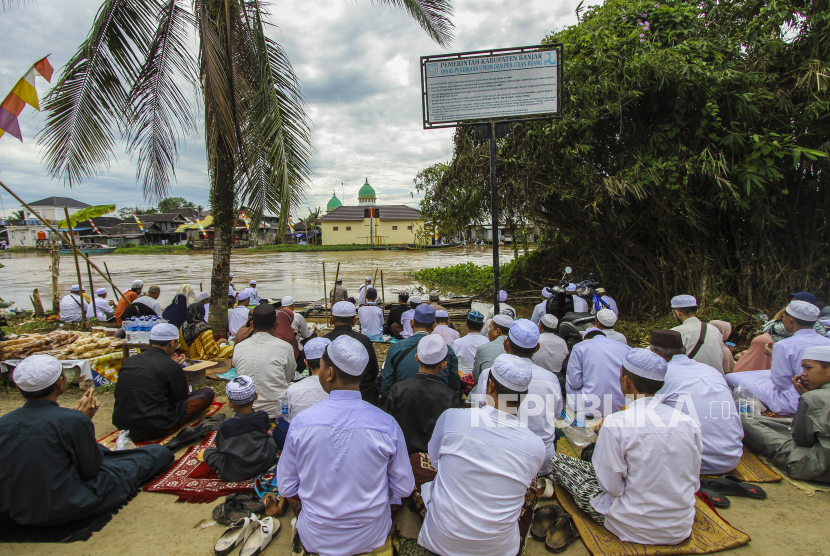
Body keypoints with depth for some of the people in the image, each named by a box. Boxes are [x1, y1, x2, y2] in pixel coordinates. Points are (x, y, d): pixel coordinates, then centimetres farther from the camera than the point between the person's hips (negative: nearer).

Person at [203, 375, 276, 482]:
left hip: (235, 474, 0)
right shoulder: (263, 417, -15)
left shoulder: (225, 426, -22)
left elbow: (220, 447, -6)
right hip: (265, 464, 1)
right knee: (269, 438, 25)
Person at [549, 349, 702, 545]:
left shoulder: (615, 424, -22)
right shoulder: (688, 422, -7)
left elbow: (611, 487, -16)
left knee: (557, 459, 5)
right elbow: (694, 483, 2)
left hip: (634, 530, -5)